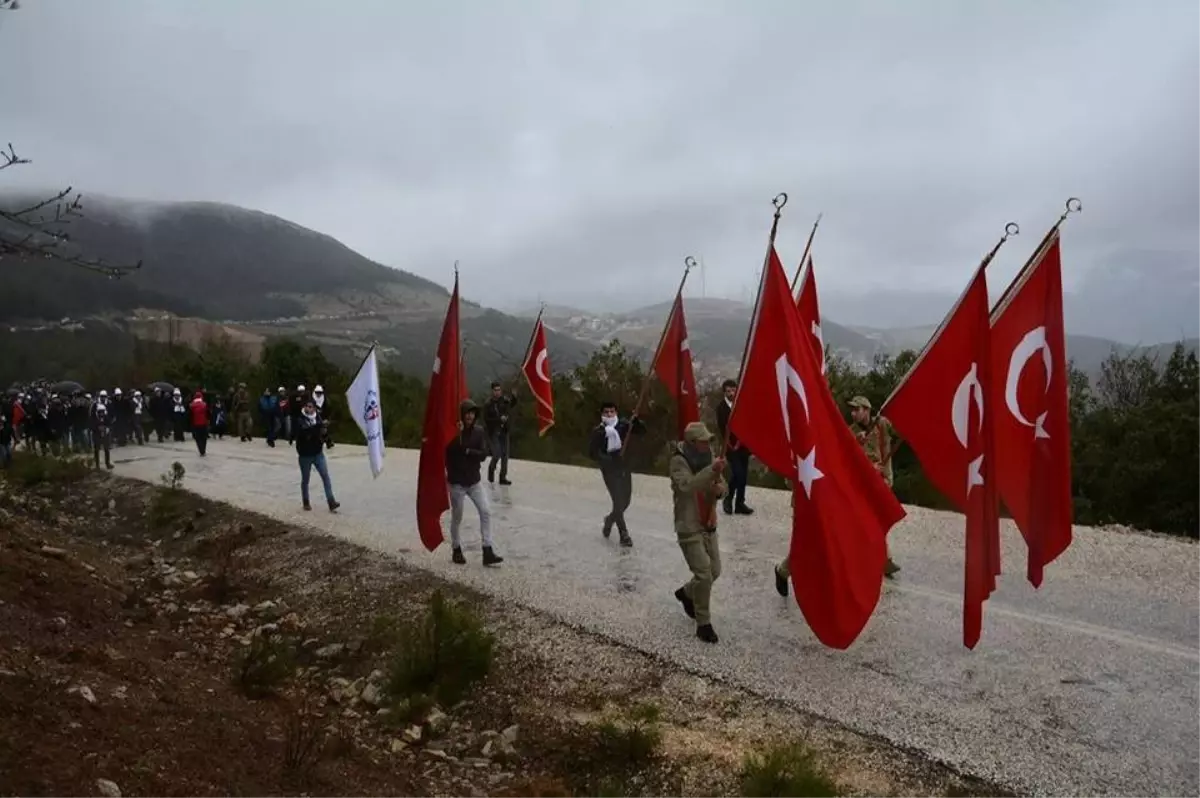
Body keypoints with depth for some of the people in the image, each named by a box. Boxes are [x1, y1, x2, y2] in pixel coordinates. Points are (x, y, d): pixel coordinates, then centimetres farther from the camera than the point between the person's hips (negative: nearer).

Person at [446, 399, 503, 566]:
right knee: (457, 517, 9)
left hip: (474, 480, 3)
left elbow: (483, 454, -8)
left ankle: (487, 552, -3)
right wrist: (458, 434, -24)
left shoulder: (478, 431, -2)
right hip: (456, 482, -3)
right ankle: (456, 551, 26)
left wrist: (467, 451, -18)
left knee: (486, 512, -6)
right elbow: (447, 452, -19)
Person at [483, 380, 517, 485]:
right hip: (493, 432, -5)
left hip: (504, 431, 5)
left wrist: (514, 397, -1)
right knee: (497, 455, -11)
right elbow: (487, 420, -18)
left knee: (505, 455, 8)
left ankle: (503, 477, 18)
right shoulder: (488, 404, -16)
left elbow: (511, 404, 18)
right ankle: (491, 470, 19)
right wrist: (499, 419, -22)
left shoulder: (504, 399, -3)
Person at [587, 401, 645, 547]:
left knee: (626, 501, 13)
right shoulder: (598, 431, -9)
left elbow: (642, 431, 0)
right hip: (609, 469, -5)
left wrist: (636, 420, -18)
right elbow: (592, 452, -10)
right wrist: (607, 459, -23)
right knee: (618, 501, -10)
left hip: (623, 467, 5)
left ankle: (610, 519, 41)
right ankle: (624, 535, 0)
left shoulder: (623, 425, 1)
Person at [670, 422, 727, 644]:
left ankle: (686, 593, 43)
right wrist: (711, 470, -48)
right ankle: (703, 624, 3)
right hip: (689, 528, -7)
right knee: (704, 574, -11)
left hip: (709, 526, 7)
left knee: (714, 571, 16)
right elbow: (687, 485, -36)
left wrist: (719, 488, -15)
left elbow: (722, 485, 9)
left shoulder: (708, 457, 3)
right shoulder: (679, 461, -18)